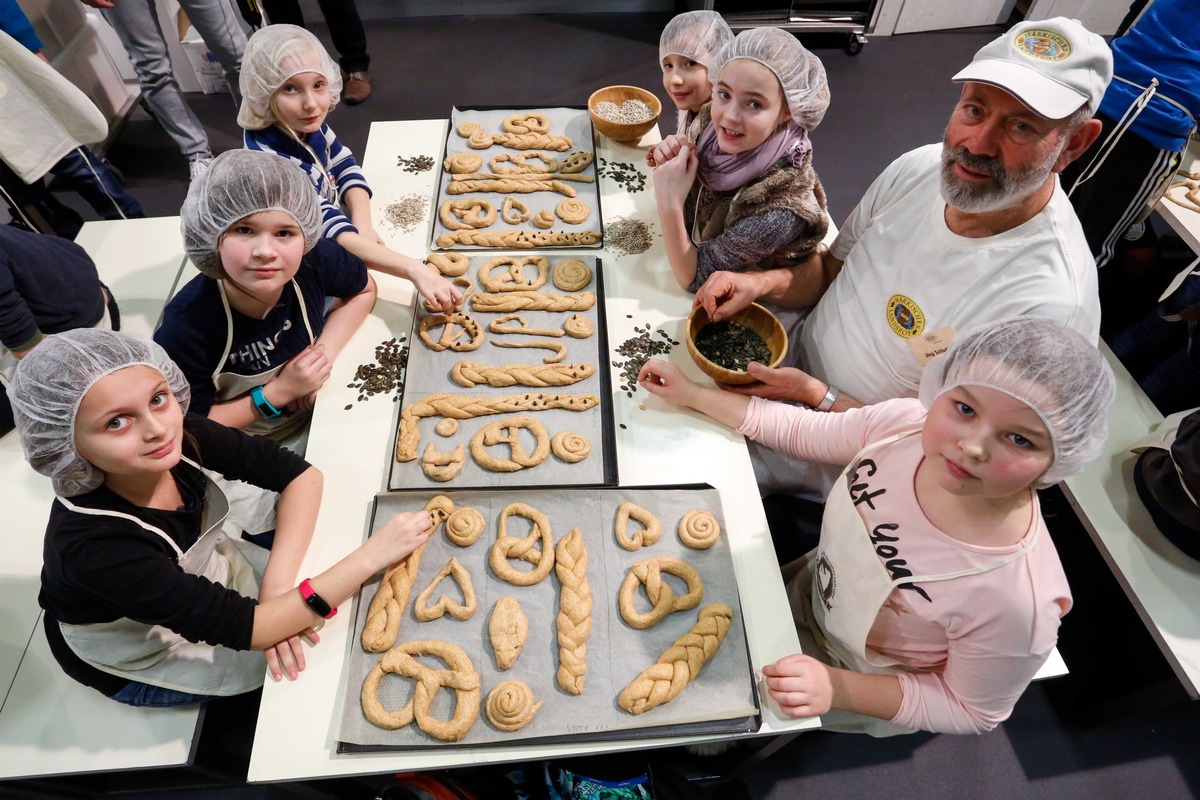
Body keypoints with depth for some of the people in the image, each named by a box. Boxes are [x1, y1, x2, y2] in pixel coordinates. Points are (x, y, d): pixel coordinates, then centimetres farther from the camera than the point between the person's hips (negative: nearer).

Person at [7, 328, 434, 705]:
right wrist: (373, 554, -40)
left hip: (201, 578, 4)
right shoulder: (90, 546, -39)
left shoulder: (180, 433, -28)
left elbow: (299, 473, -19)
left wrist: (276, 583, -30)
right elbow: (247, 628, -38)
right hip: (144, 662, -4)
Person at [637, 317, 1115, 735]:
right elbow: (804, 431, -8)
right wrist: (690, 394, -4)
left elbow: (972, 711, -20)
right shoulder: (906, 422, -28)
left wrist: (839, 689, -31)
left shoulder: (1015, 600, -40)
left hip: (857, 685, -4)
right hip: (808, 590, 4)